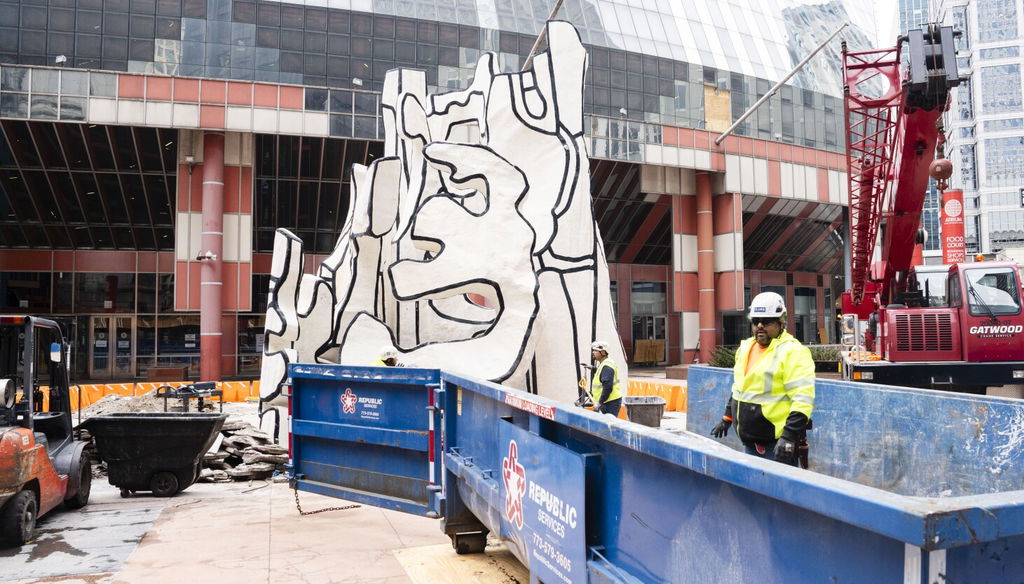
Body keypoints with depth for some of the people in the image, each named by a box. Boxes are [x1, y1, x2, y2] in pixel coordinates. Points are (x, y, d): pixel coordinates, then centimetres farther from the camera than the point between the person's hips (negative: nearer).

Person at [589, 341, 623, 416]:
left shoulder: (607, 367, -18)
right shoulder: (602, 364, 17)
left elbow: (608, 387, -25)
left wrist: (599, 402, -22)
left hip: (610, 403, -11)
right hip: (605, 403, 11)